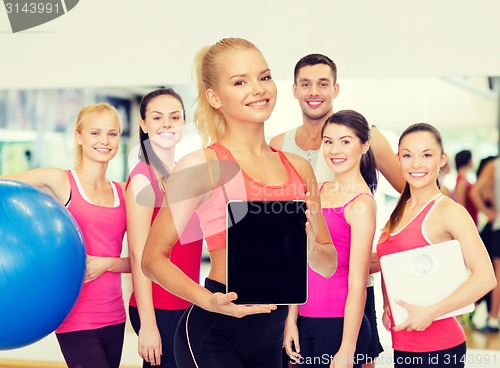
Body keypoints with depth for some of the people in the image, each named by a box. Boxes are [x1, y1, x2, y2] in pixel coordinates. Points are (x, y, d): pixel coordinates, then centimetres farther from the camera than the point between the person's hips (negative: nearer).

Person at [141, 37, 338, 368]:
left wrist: (310, 247, -11)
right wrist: (209, 301, -23)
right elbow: (153, 257, -8)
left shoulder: (299, 169, 7)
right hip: (214, 336, -5)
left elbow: (328, 266, 12)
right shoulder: (202, 166, -9)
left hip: (271, 335, 6)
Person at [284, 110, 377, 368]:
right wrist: (291, 319, 7)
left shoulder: (361, 204, -11)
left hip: (339, 324, -6)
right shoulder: (318, 192, 9)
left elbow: (357, 284, -14)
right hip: (305, 322, 6)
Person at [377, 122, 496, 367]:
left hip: (438, 347, -6)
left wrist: (431, 312, -21)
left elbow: (485, 277, -20)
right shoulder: (399, 212, 8)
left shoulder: (448, 210, -12)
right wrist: (386, 307, 5)